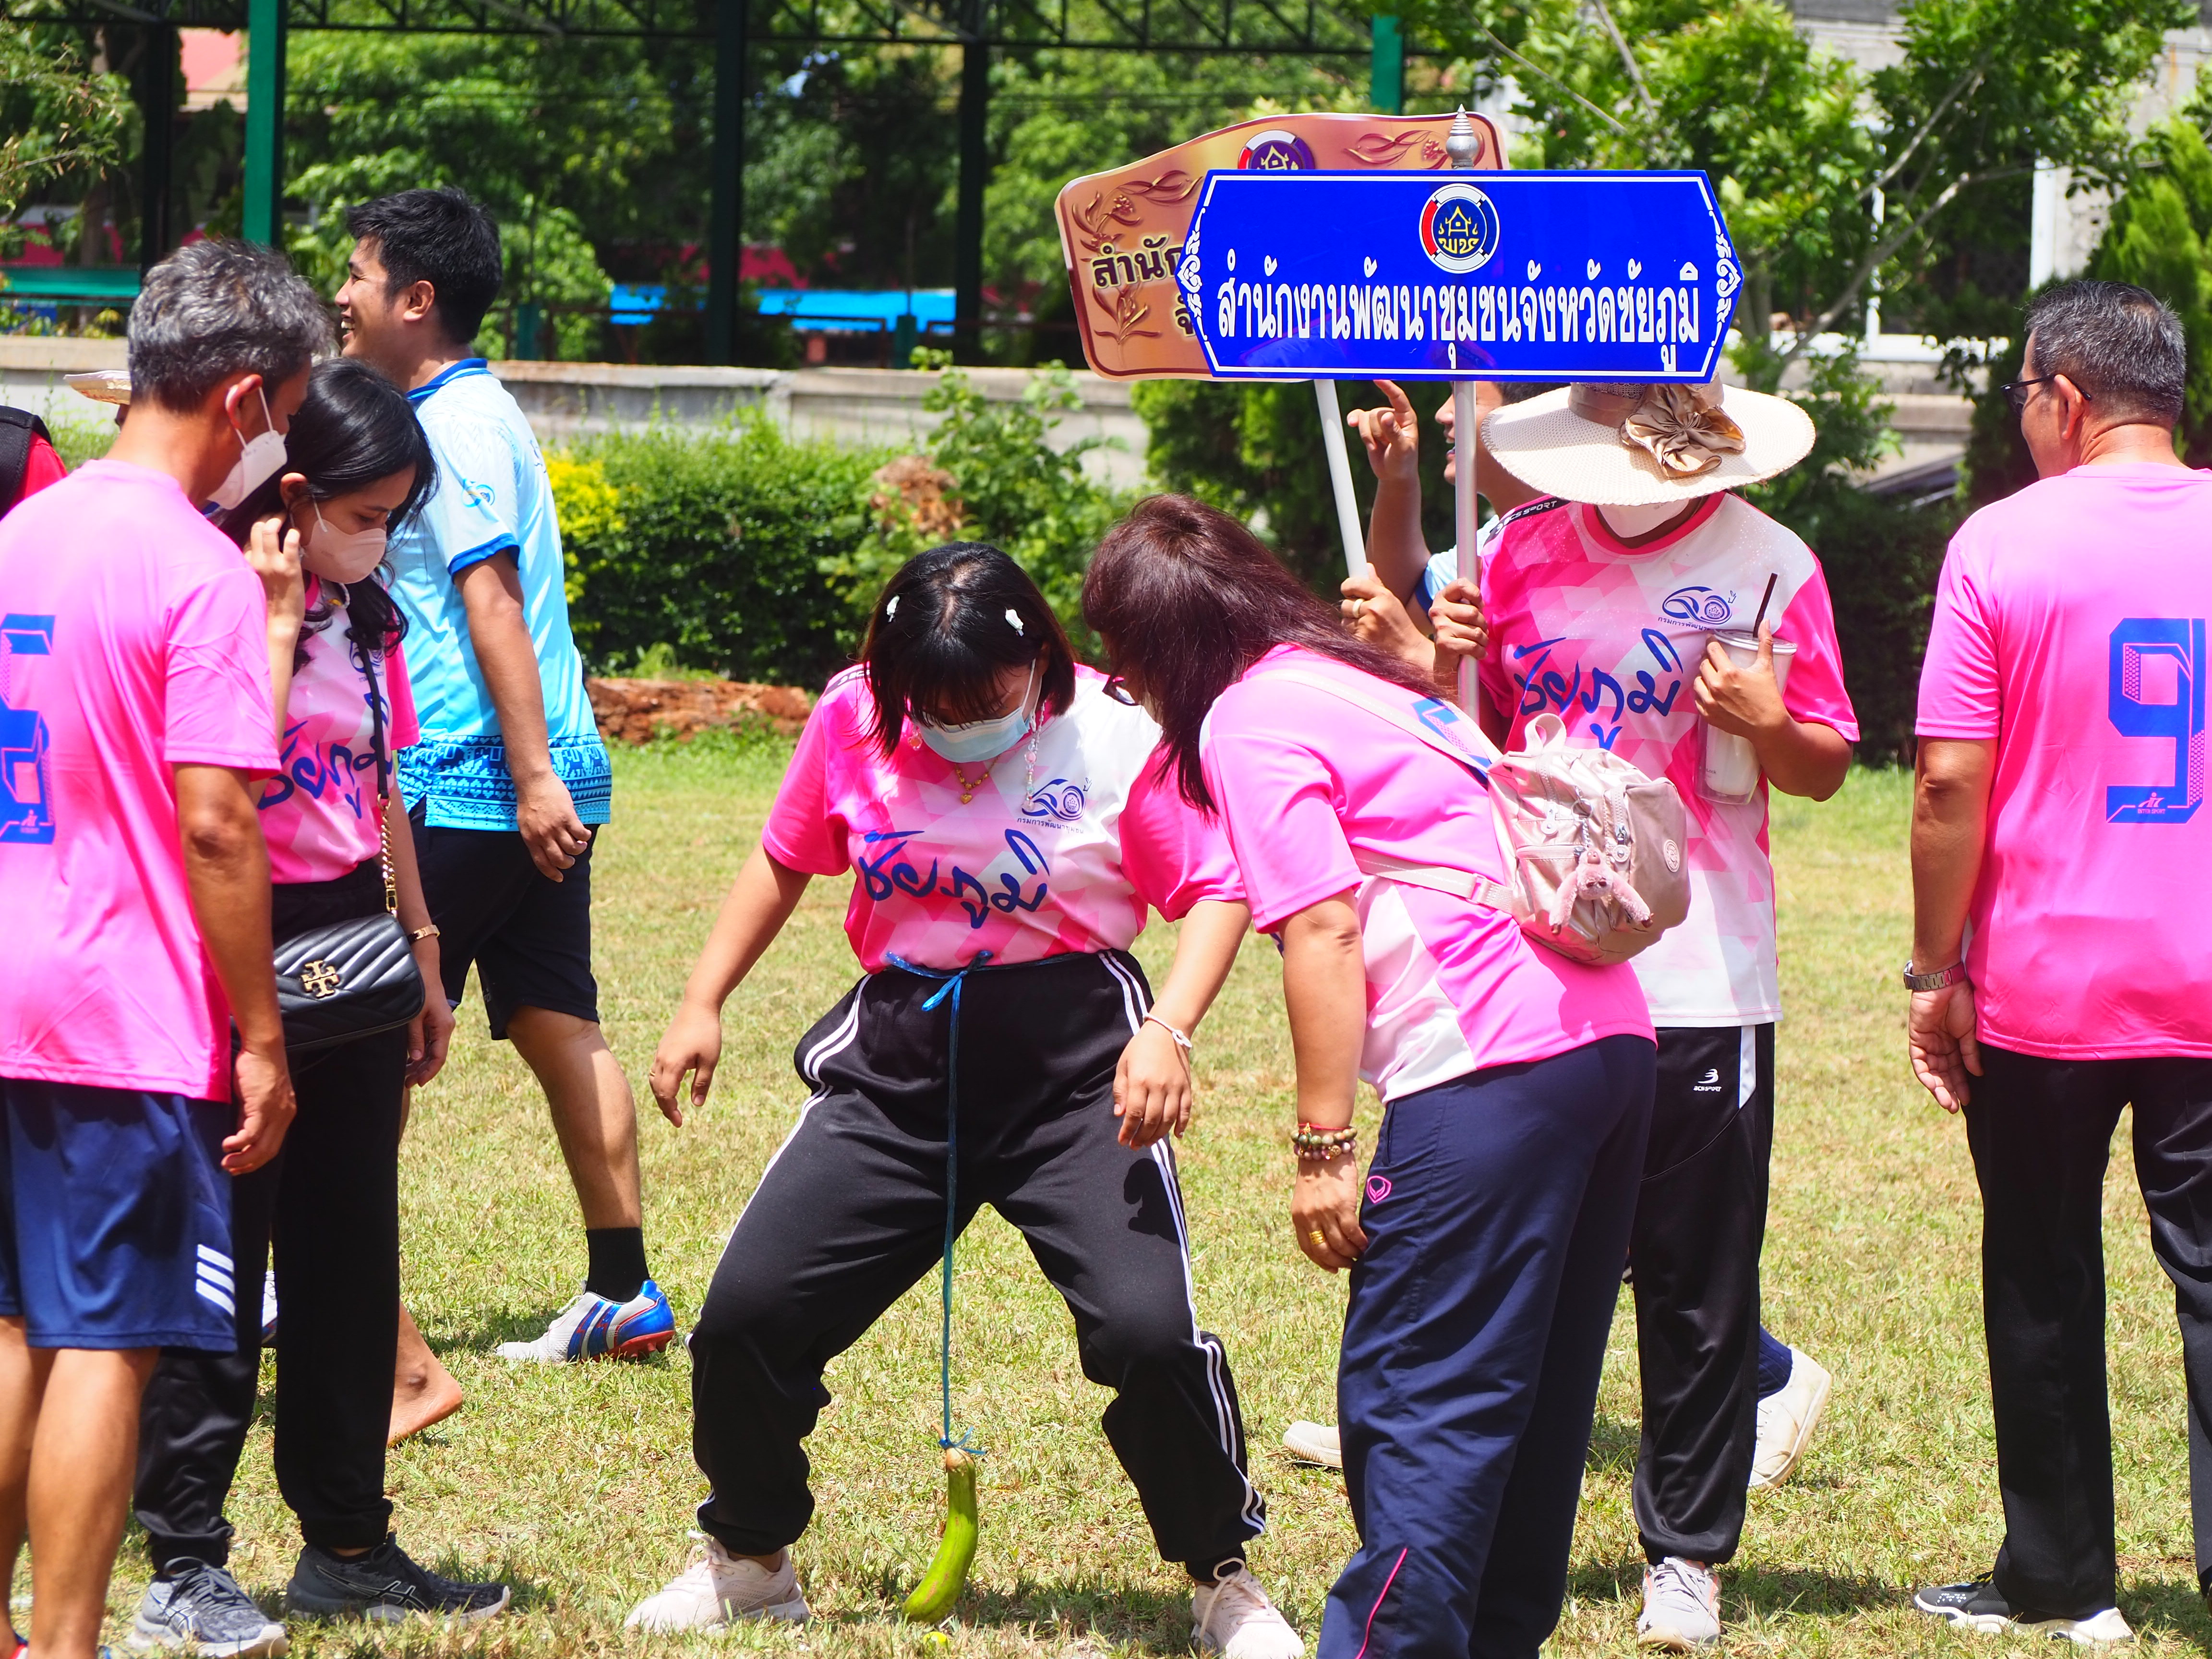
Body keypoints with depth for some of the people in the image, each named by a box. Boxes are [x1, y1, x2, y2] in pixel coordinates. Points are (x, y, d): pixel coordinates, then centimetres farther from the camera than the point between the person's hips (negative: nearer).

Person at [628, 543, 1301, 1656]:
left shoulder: (1112, 734, -12)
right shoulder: (854, 720, -1)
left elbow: (1213, 893, -7)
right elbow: (784, 860, 15)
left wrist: (1168, 1031, -22)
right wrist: (704, 1003, 9)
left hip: (1071, 1061, -4)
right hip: (897, 1060, 4)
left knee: (1148, 1330, -20)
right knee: (745, 1313, -4)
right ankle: (750, 1563, 23)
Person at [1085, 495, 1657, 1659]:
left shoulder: (1248, 721, -2)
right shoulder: (1360, 680, 25)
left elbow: (1325, 929, -11)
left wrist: (1323, 1147, -10)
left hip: (1492, 1069, -9)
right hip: (1613, 1037, 9)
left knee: (1414, 1400, -7)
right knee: (1530, 1401, 15)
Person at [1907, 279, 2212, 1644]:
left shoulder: (2005, 546, -7)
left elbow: (1951, 781, -10)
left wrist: (1936, 972, -2)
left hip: (2043, 984, -1)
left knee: (2046, 1288, 11)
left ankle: (2064, 1580, 17)